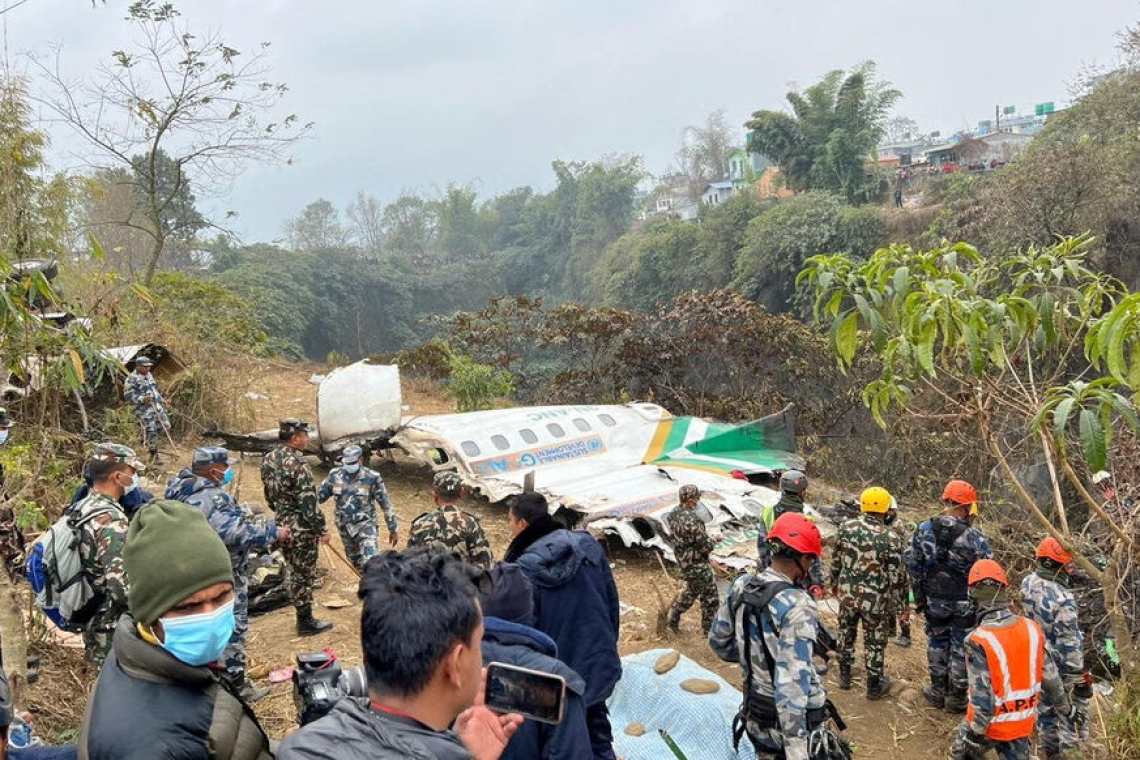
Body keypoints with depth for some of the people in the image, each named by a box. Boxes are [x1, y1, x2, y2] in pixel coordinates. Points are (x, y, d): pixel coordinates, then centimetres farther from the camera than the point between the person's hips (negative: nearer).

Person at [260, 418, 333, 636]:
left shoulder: (268, 460, 5)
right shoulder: (297, 464, -22)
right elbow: (308, 502, -22)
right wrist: (322, 529, -14)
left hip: (281, 526, 8)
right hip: (301, 529, -8)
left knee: (294, 572, 18)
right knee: (304, 575, 3)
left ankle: (302, 616, 28)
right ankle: (306, 622, 13)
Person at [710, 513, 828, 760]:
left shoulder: (740, 586, -6)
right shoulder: (797, 606, -27)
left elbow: (718, 641, 8)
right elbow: (792, 681, -31)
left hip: (755, 714, 7)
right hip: (793, 719, -7)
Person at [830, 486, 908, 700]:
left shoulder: (846, 528, -9)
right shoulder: (891, 539, -19)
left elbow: (836, 560, 3)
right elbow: (897, 577, -13)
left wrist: (834, 583, 19)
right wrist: (895, 603, 1)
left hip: (847, 593, 3)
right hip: (875, 600, -3)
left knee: (846, 634, 23)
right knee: (874, 642, 14)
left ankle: (844, 674, 38)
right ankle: (874, 685, 28)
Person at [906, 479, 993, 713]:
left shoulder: (924, 529, -9)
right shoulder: (973, 537, -21)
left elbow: (913, 564, -1)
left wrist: (918, 594, 11)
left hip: (934, 600, 3)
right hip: (965, 603, -3)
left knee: (937, 642, 21)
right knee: (961, 648, 12)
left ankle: (937, 690, 33)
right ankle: (956, 697, 26)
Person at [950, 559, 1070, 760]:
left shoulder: (979, 641, -27)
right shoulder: (1032, 629, -11)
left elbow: (982, 697, -25)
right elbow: (1049, 674, 2)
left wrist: (975, 733, -14)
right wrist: (1062, 702, 20)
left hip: (990, 721, -4)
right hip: (1023, 721, 4)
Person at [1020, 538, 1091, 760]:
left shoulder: (1028, 583, -9)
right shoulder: (1062, 599, -31)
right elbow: (1070, 642, -24)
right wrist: (1080, 675, -15)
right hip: (1060, 666, -7)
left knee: (1044, 705, 21)